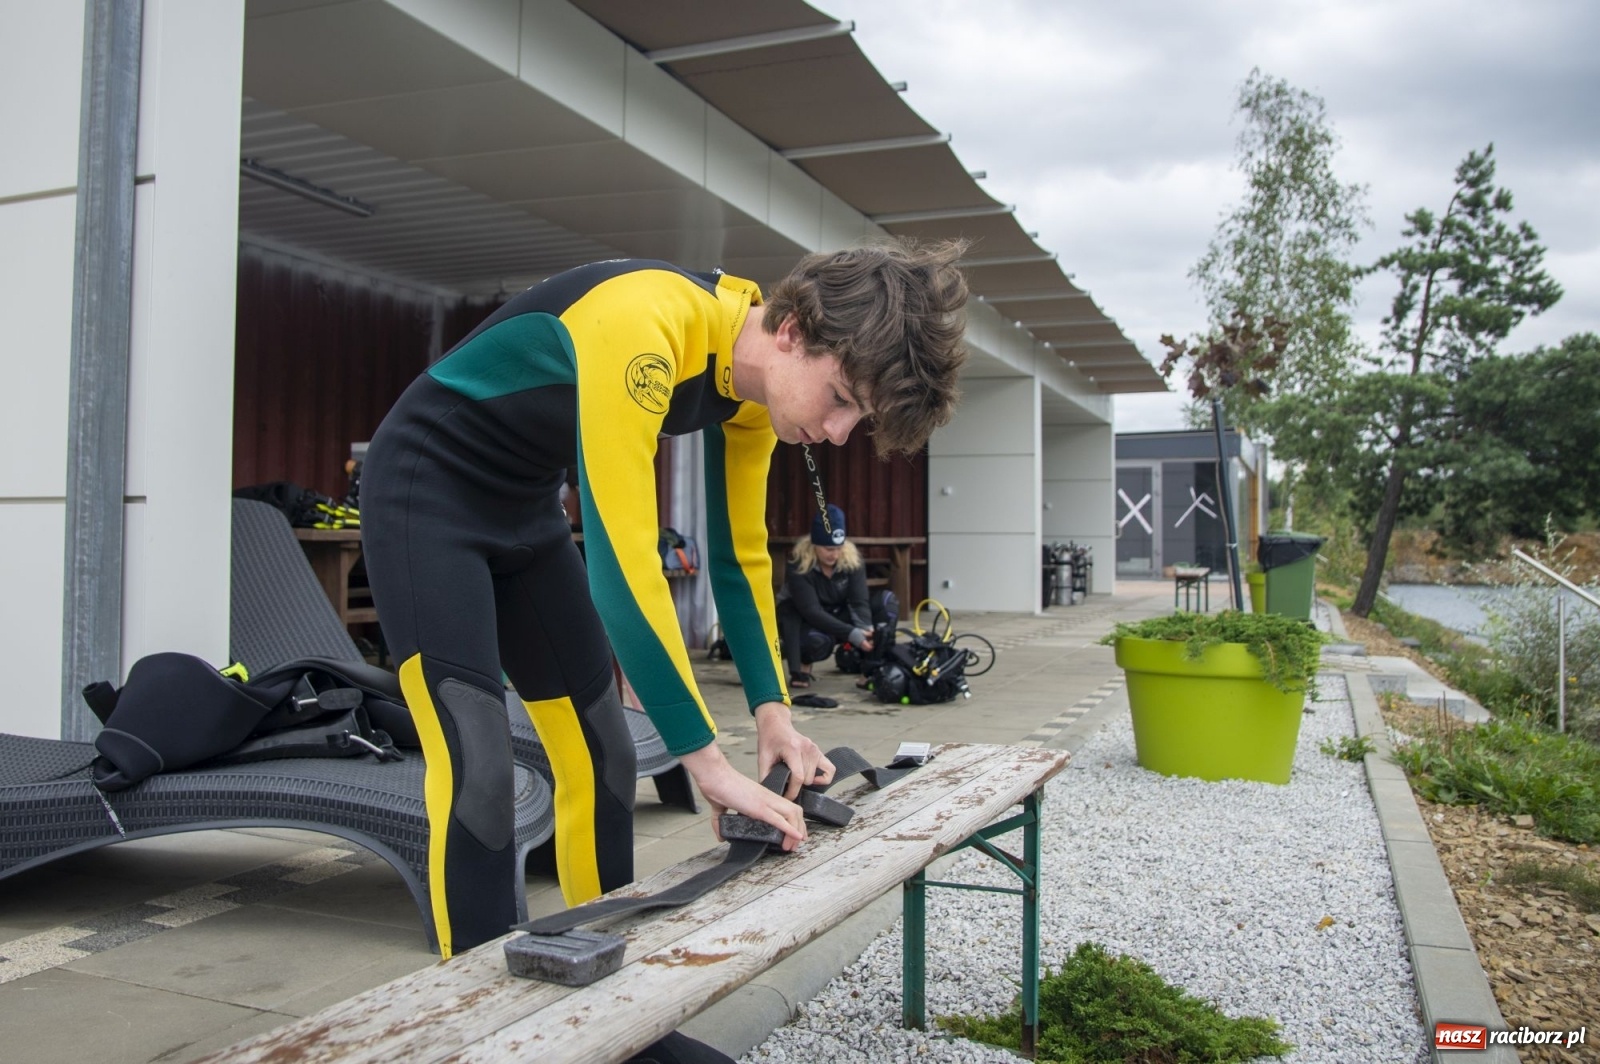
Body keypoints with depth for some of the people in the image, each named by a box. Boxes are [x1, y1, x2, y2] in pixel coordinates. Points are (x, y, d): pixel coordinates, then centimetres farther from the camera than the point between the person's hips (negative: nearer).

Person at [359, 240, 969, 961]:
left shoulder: (753, 391, -6)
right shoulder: (646, 322, -33)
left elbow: (741, 556, 5)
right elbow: (621, 564, -37)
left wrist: (772, 709, -5)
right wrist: (708, 762, -32)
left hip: (527, 513, 8)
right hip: (426, 489, -8)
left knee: (602, 758, 7)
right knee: (477, 773, -18)